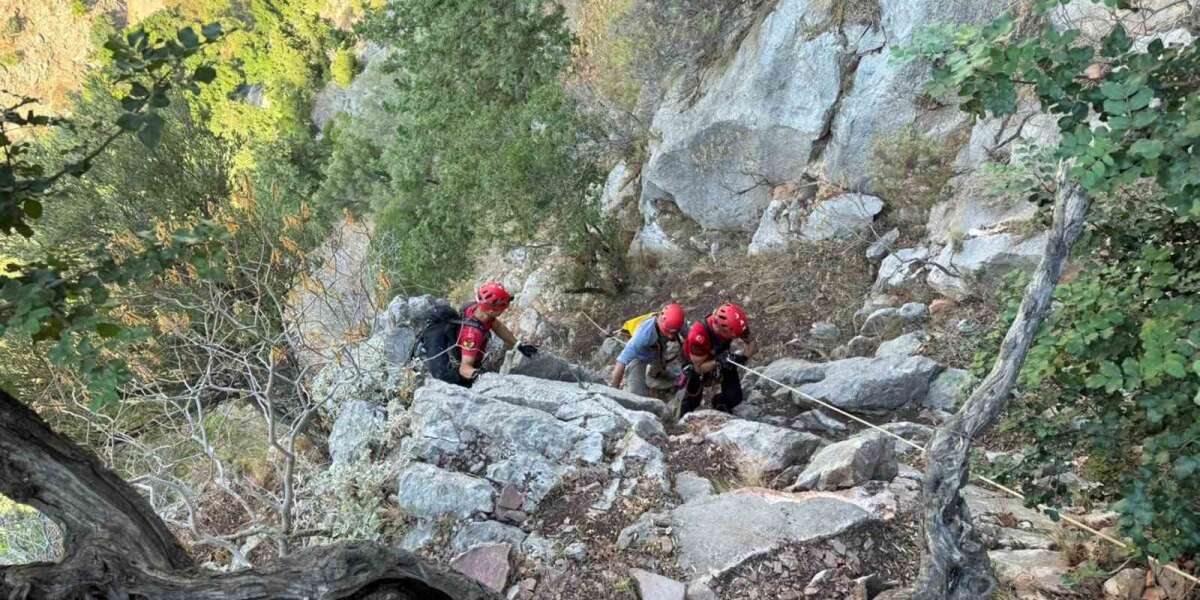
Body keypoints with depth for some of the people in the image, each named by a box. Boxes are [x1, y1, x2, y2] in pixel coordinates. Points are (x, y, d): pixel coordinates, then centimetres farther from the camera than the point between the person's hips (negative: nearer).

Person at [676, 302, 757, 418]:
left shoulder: (736, 323, -31)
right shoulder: (698, 334, -43)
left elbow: (752, 343, -17)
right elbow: (699, 367, -31)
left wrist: (743, 356, -37)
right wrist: (717, 362, -48)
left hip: (723, 357, 4)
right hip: (696, 366, -4)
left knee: (734, 397, -3)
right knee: (692, 400, 2)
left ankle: (720, 405, 32)